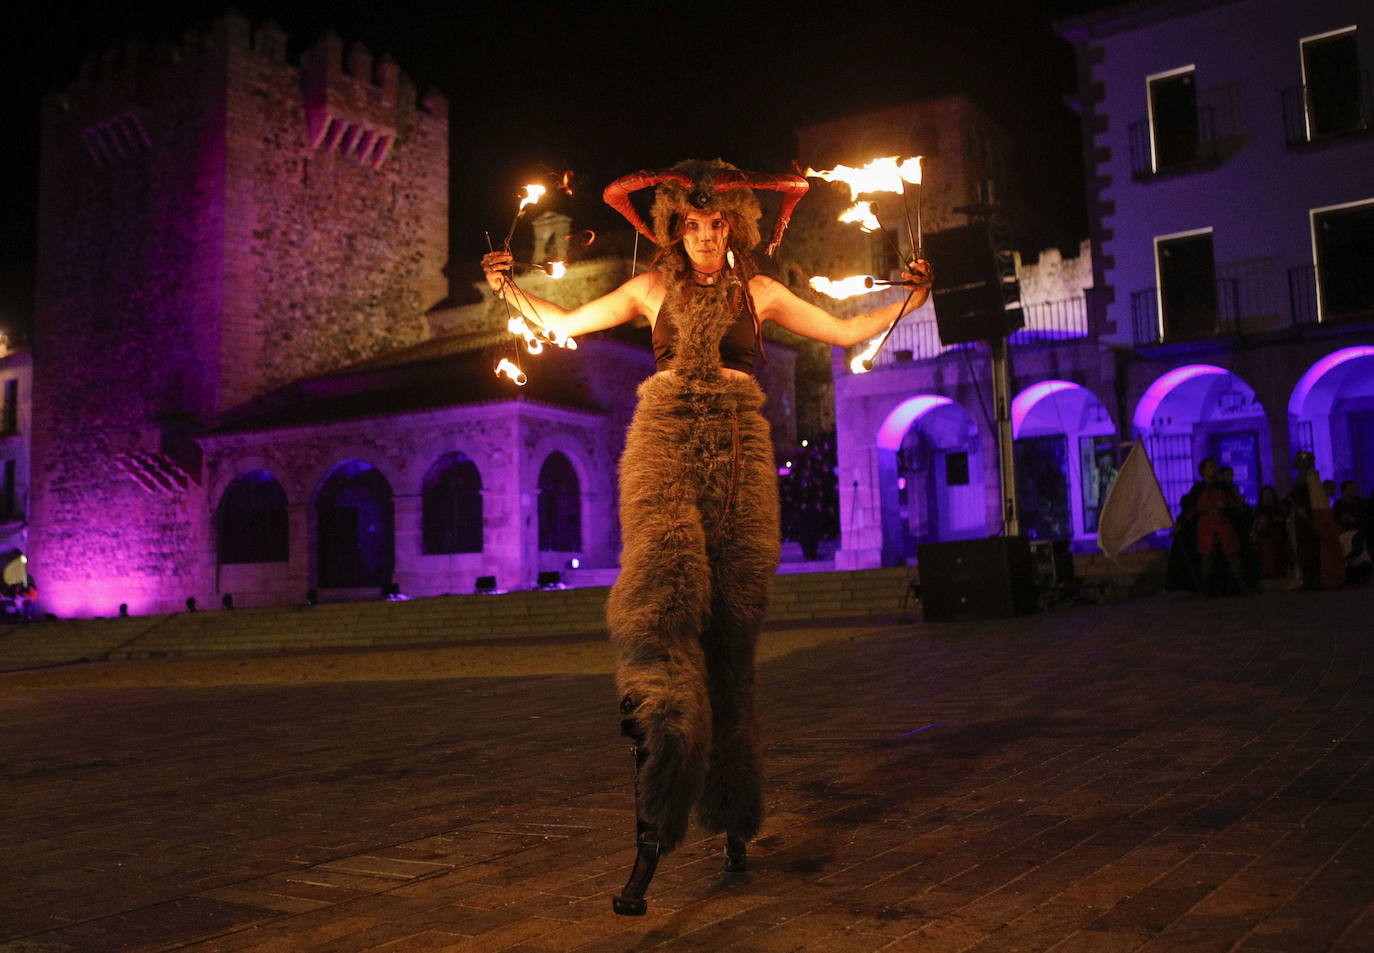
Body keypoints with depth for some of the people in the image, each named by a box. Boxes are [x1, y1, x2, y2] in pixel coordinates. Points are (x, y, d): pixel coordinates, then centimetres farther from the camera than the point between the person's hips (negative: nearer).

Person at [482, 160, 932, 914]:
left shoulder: (758, 292, 16)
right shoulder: (653, 288, 16)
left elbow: (845, 331, 18)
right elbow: (566, 323, 22)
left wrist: (906, 301, 7)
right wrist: (510, 292, 10)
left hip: (738, 453, 1)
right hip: (664, 446, -1)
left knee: (730, 632, -1)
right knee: (662, 597, -21)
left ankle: (732, 820, 13)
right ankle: (653, 836, -23)